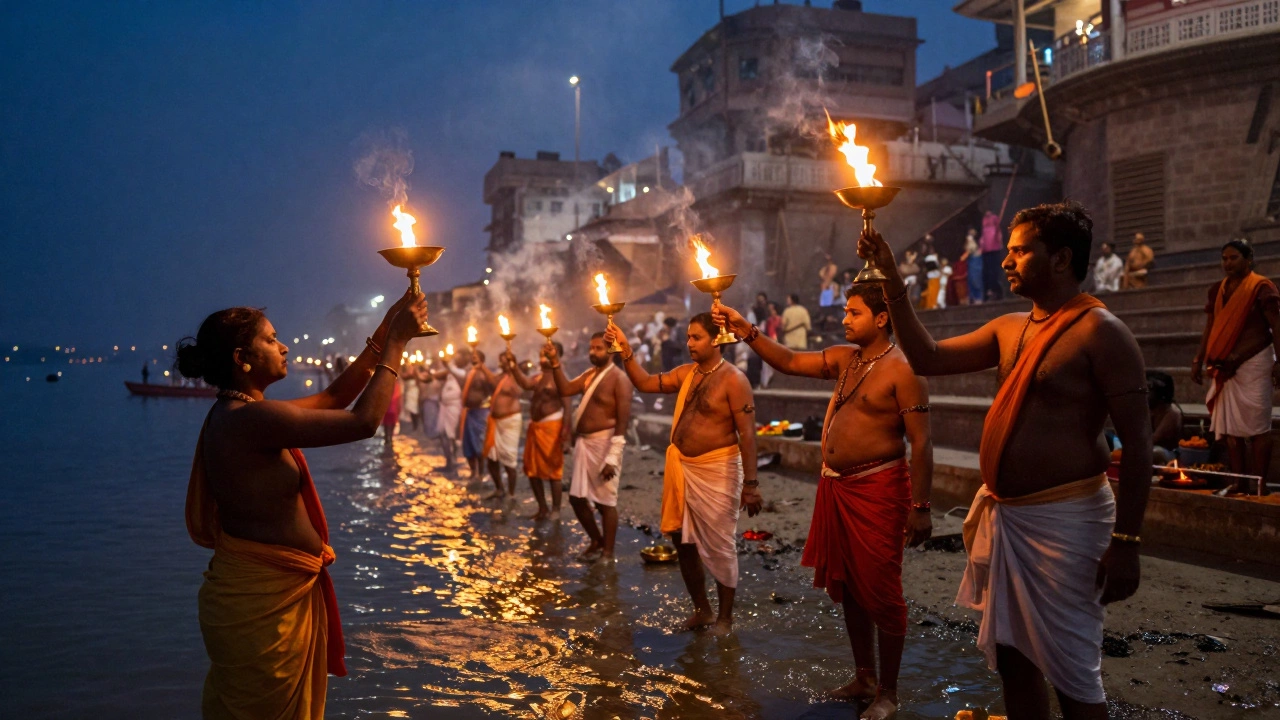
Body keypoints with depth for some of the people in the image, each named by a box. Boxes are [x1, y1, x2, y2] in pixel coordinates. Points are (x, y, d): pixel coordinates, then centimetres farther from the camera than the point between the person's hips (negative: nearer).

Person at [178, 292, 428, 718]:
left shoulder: (238, 413, 8)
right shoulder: (252, 418, -24)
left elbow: (335, 398, 12)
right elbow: (363, 422, -26)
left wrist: (384, 333, 4)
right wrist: (396, 341, -17)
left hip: (275, 591, 10)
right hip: (261, 599, -10)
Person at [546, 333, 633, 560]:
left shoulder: (619, 379, -12)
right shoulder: (588, 375, 13)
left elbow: (623, 421, -15)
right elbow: (565, 390, 2)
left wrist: (612, 457, -19)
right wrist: (555, 362, -6)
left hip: (604, 442, -8)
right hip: (583, 442, 8)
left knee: (605, 502, 1)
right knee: (577, 498, 12)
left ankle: (608, 552, 14)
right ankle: (596, 541, 31)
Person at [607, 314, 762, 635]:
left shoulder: (733, 379, -13)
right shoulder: (686, 373, 8)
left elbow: (747, 433, -16)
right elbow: (645, 383, 12)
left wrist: (751, 484, -19)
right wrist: (626, 351, -1)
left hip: (716, 470, -7)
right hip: (681, 467, 7)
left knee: (720, 547, 3)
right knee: (683, 542, 14)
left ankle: (725, 616, 21)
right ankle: (701, 609, 30)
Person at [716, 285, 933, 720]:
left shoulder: (902, 371, -12)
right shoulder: (844, 358, 10)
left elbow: (921, 443, -15)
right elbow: (790, 363, 13)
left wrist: (920, 508, -18)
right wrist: (748, 333, 0)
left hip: (877, 488, -8)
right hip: (835, 486, 8)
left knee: (879, 592, 0)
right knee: (846, 587, 16)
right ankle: (864, 677, 32)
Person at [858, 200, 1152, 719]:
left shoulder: (1100, 330, -12)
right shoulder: (1010, 329, 10)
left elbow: (1137, 442, -15)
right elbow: (928, 358, 10)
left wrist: (1125, 542, -18)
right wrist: (892, 283, 4)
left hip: (1061, 519, -8)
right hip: (1001, 514, 8)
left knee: (1071, 671, 2)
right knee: (1010, 653, 18)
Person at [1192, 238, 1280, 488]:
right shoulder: (1217, 290, 10)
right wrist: (1198, 360, 9)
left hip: (1254, 364, -6)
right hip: (1225, 367, 6)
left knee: (1257, 427, -2)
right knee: (1230, 427, 7)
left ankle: (1259, 485, 3)